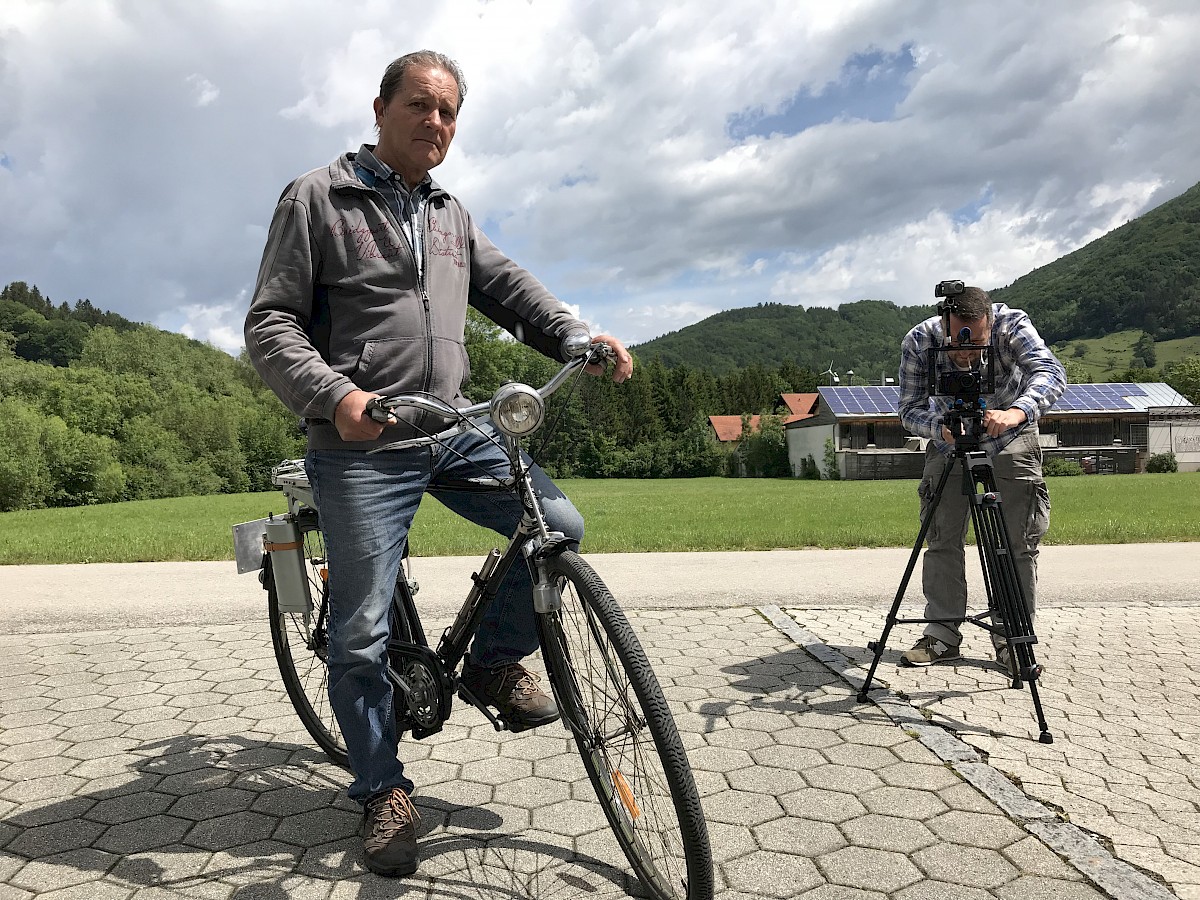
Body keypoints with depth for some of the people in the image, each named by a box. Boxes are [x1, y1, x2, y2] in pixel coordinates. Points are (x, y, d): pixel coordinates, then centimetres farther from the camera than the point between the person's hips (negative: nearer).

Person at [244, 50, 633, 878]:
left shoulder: (452, 217, 18)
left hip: (458, 431, 5)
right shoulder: (317, 198, 1)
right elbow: (271, 324, -5)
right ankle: (383, 791, 20)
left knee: (560, 525, -12)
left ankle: (495, 659, 12)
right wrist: (335, 395, -24)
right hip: (364, 446, -4)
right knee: (363, 632, 0)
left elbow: (510, 288, 11)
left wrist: (580, 339, -8)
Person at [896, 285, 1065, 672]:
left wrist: (1018, 411, -60)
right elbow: (910, 409, -21)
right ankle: (942, 636, 9)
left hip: (1011, 437, -1)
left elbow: (1050, 371, -41)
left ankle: (1011, 639, 6)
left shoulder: (1012, 324, -27)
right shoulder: (918, 341, -25)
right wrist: (939, 426, -43)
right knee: (941, 539, 0)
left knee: (1018, 542, -5)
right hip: (949, 441, 1)